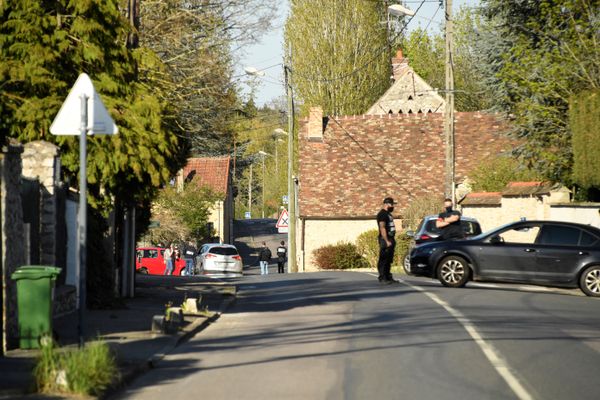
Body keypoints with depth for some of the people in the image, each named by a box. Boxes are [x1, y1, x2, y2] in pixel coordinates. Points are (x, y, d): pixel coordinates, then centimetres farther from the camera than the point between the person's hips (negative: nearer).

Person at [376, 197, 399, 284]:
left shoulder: (388, 214, 20)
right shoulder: (382, 214, -11)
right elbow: (382, 228, -19)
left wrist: (392, 240, 18)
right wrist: (387, 241, -23)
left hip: (390, 239, 10)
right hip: (385, 239, -10)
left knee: (389, 260, 11)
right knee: (383, 260, -9)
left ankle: (388, 277, 15)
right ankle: (382, 278, -10)